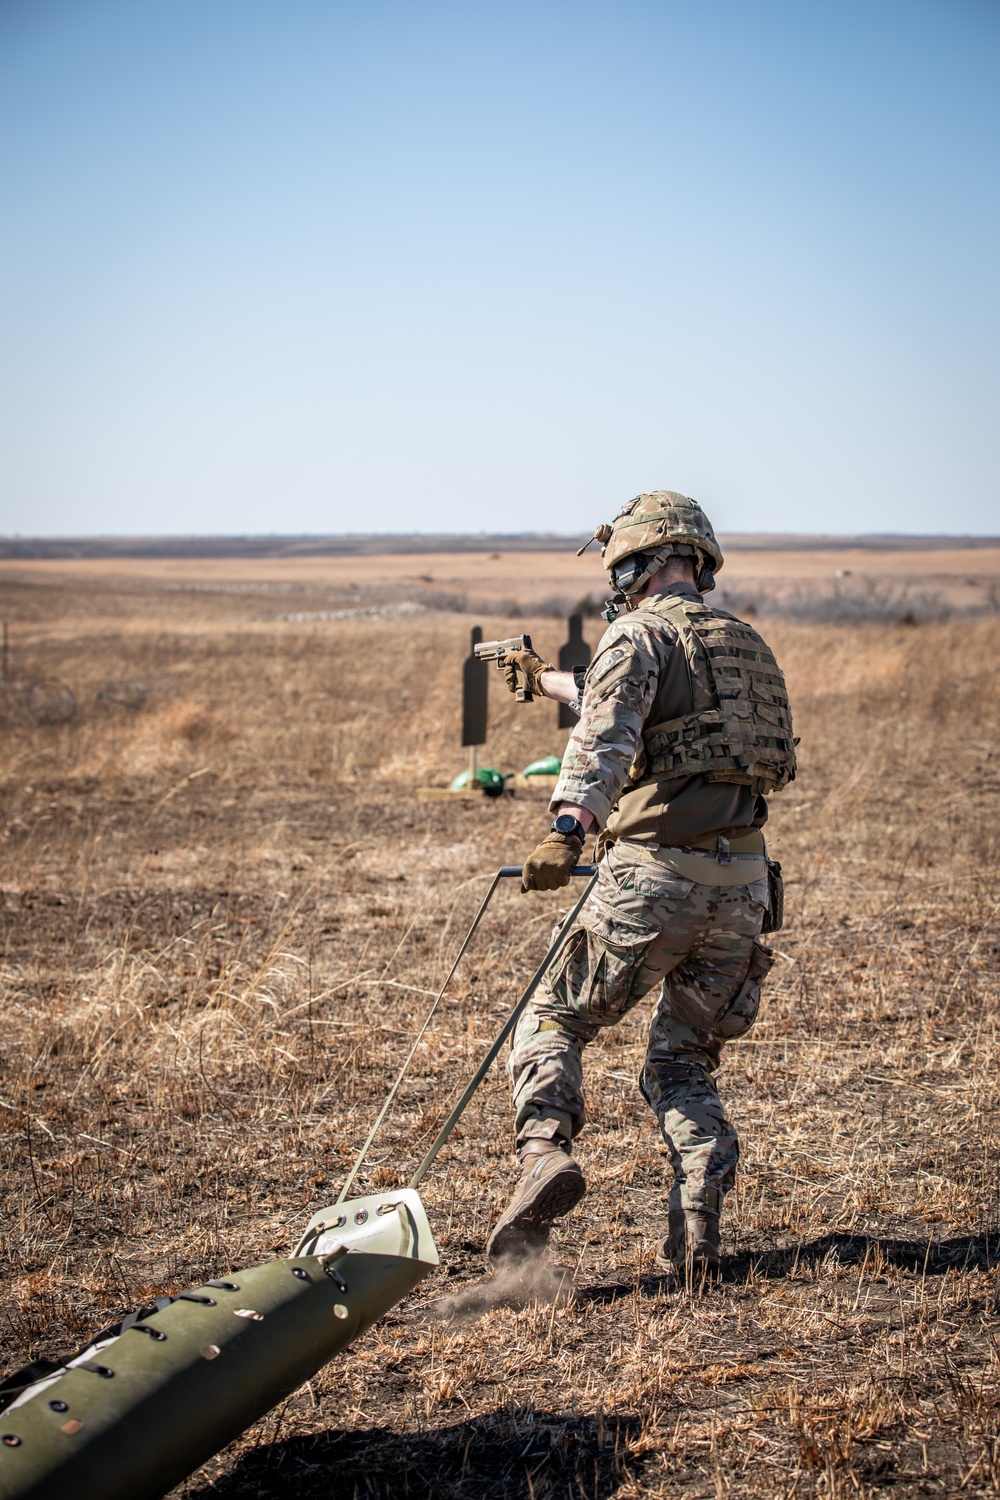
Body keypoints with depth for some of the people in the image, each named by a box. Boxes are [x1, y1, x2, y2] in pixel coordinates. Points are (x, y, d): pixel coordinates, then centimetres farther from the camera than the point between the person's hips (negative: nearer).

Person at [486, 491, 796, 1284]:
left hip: (656, 877, -6)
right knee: (683, 1063, 17)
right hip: (743, 887, 6)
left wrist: (568, 826, -36)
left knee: (554, 1024, 10)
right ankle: (697, 1235, 1)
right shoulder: (746, 644, 22)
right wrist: (549, 680, 51)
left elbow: (608, 733, -22)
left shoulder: (639, 633, -1)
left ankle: (546, 1153, -14)